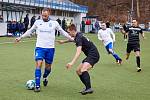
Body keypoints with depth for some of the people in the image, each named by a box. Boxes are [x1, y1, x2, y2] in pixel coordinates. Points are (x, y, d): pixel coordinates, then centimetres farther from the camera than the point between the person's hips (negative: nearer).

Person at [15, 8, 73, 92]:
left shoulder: (54, 23, 3)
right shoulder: (37, 22, 5)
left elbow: (63, 32, 13)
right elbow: (30, 31, 18)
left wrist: (71, 38, 10)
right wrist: (21, 37, 17)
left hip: (50, 48, 1)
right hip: (39, 47, 0)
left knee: (48, 66, 9)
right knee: (39, 64, -15)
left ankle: (45, 77, 42)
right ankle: (37, 85, -10)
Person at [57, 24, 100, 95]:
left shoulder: (79, 38, -19)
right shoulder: (78, 36, 11)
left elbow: (78, 52, -33)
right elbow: (74, 39, 39)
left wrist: (72, 63, -42)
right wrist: (64, 41, 49)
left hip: (93, 55, -11)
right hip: (90, 55, 11)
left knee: (83, 70, -31)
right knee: (78, 71, 11)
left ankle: (89, 88, -38)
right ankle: (87, 87, 11)